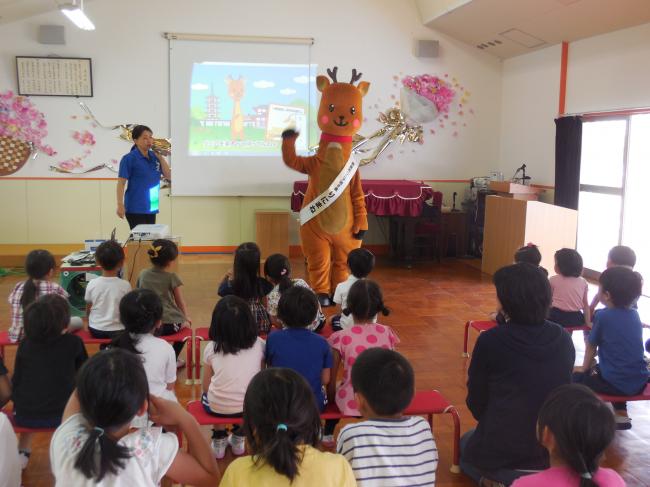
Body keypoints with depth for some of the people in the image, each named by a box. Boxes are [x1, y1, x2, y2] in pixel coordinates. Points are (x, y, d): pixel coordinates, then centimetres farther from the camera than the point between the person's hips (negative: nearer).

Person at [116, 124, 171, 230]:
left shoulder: (154, 157, 6)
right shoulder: (129, 158, -9)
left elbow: (169, 176, 4)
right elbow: (121, 183, -11)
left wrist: (160, 156, -4)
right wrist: (120, 205, -19)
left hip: (151, 207, 6)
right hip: (135, 208, -6)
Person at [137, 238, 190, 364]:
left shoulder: (143, 275, 5)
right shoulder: (172, 277, -6)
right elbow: (180, 302, 5)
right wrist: (186, 317, 23)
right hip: (168, 325, -4)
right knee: (186, 324, 30)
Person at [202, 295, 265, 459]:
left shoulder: (211, 348, -6)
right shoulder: (259, 345, -5)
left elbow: (206, 387, 3)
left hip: (217, 408, -1)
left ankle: (219, 439, 31)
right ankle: (238, 438, 37)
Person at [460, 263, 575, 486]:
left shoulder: (490, 340, -17)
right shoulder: (563, 339, -4)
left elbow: (476, 401, -4)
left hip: (501, 452, -4)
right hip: (554, 451, 5)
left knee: (465, 444, 32)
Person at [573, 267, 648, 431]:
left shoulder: (603, 316, -12)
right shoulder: (635, 315, 6)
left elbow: (591, 346, 1)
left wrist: (585, 368, 18)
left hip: (616, 384, -6)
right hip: (639, 382, 6)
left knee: (576, 375, 14)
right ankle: (621, 414, 31)